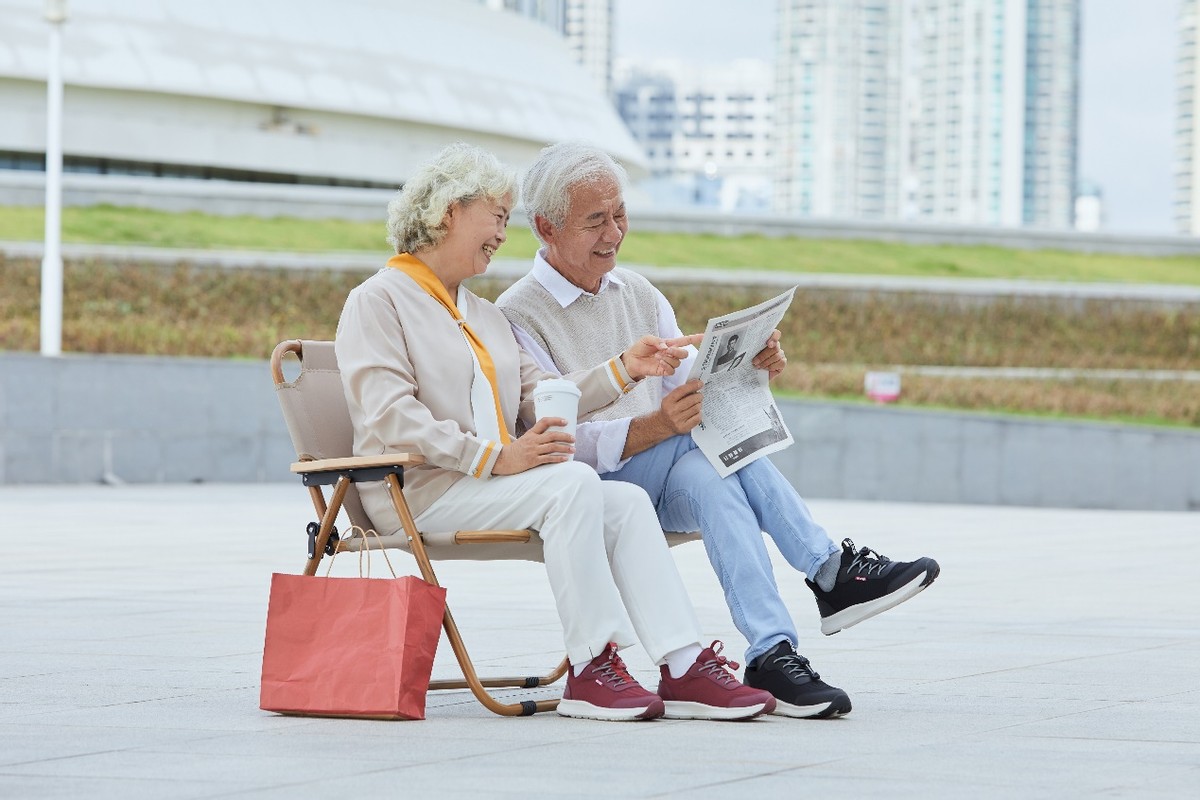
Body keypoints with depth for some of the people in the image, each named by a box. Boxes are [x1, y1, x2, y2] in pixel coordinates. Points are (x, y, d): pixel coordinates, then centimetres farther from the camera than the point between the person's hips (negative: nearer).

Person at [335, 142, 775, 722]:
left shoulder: (485, 315, 28)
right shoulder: (378, 300, 0)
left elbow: (541, 399, 19)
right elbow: (391, 414, -14)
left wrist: (622, 369, 5)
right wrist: (496, 456, -22)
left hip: (488, 481, 8)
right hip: (421, 491, -8)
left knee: (627, 501, -15)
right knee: (573, 482, -29)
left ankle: (683, 670, -25)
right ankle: (590, 671, -29)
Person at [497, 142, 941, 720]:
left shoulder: (640, 296, 17)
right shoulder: (519, 316, -5)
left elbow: (697, 395, 11)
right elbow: (565, 442, -16)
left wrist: (749, 372, -11)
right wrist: (656, 427, -32)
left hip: (662, 483, 5)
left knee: (706, 475, -31)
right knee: (701, 445, -31)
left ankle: (772, 656, -45)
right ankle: (833, 573, -33)